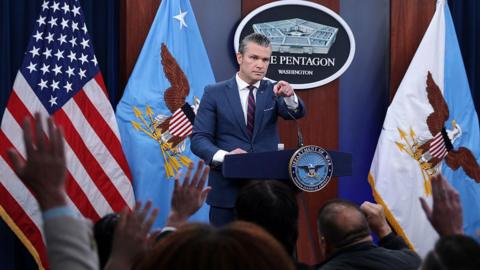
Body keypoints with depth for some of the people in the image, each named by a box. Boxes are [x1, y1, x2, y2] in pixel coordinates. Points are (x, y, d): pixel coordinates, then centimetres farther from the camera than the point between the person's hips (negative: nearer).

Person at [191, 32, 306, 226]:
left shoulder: (273, 91, 8)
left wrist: (290, 96, -34)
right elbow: (198, 139, -4)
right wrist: (224, 155, -23)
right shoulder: (214, 93, 2)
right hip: (227, 190, -1)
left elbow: (296, 113, -11)